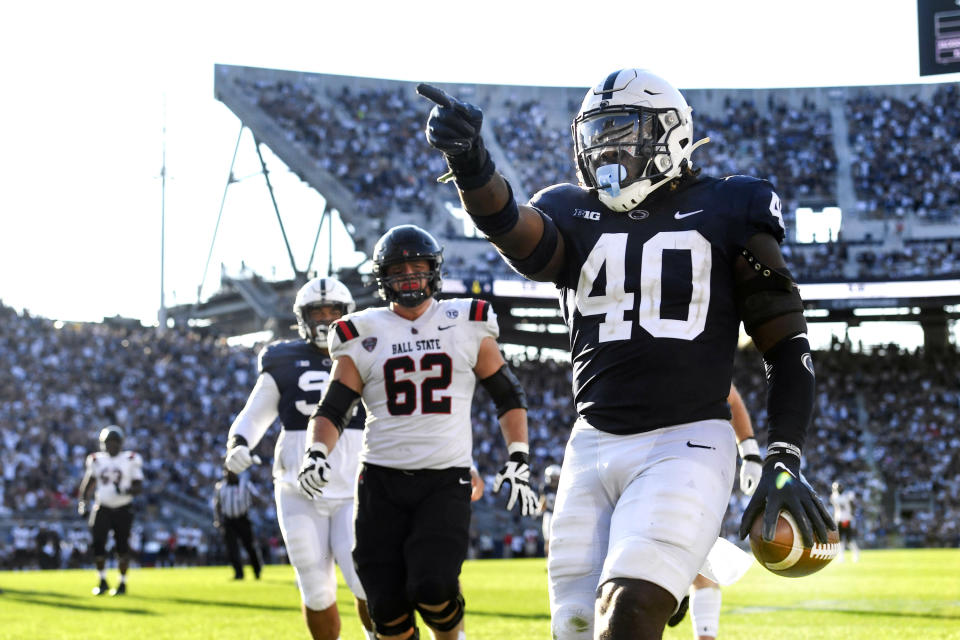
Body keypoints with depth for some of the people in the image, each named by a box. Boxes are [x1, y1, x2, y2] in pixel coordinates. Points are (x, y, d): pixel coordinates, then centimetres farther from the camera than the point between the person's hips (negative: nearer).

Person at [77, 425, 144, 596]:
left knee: (122, 546, 0)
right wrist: (82, 503, 5)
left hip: (123, 509, -2)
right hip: (102, 508, 2)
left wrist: (126, 491, -23)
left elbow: (139, 486, -4)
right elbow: (89, 483, 16)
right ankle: (102, 582, 11)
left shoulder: (130, 460, -3)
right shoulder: (97, 460, 5)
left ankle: (123, 583, 15)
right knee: (98, 544, -6)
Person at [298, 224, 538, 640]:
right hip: (381, 480, 1)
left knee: (432, 588, -19)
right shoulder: (364, 336, 5)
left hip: (446, 481, -1)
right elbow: (332, 410, 5)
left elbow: (508, 396, 12)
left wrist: (518, 461, 3)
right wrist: (316, 454, -15)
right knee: (387, 605, -3)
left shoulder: (466, 325, 5)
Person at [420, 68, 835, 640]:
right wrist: (472, 166, -38)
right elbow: (513, 231, -16)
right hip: (593, 445, 4)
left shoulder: (724, 213, 3)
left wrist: (786, 462, -5)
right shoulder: (575, 216, 9)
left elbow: (788, 346, 5)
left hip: (688, 443, -4)